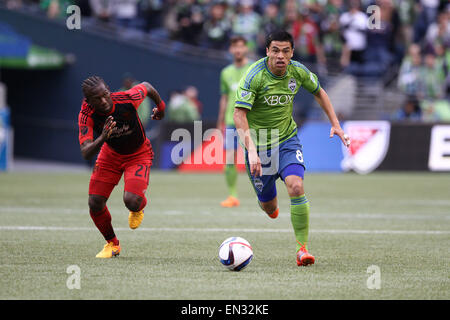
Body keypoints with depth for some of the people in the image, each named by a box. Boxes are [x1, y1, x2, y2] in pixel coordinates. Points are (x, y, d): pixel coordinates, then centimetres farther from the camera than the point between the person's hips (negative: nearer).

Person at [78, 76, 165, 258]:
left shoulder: (127, 99, -31)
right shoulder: (86, 115, -26)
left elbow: (147, 87, -6)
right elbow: (85, 153, -33)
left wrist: (161, 108, 12)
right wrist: (102, 138, -53)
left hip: (139, 155, -3)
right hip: (110, 154, 3)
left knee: (131, 201, -23)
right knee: (95, 203, -5)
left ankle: (138, 208, 18)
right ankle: (112, 244, 22)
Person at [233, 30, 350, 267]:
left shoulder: (297, 72, -8)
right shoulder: (255, 76, -22)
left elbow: (319, 93, 13)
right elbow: (239, 114, -27)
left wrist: (335, 124, 5)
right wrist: (251, 151, -38)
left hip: (287, 139, 2)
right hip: (258, 143, -2)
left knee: (296, 186, -23)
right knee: (269, 206, 7)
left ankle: (302, 247, -15)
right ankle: (270, 206, 48)